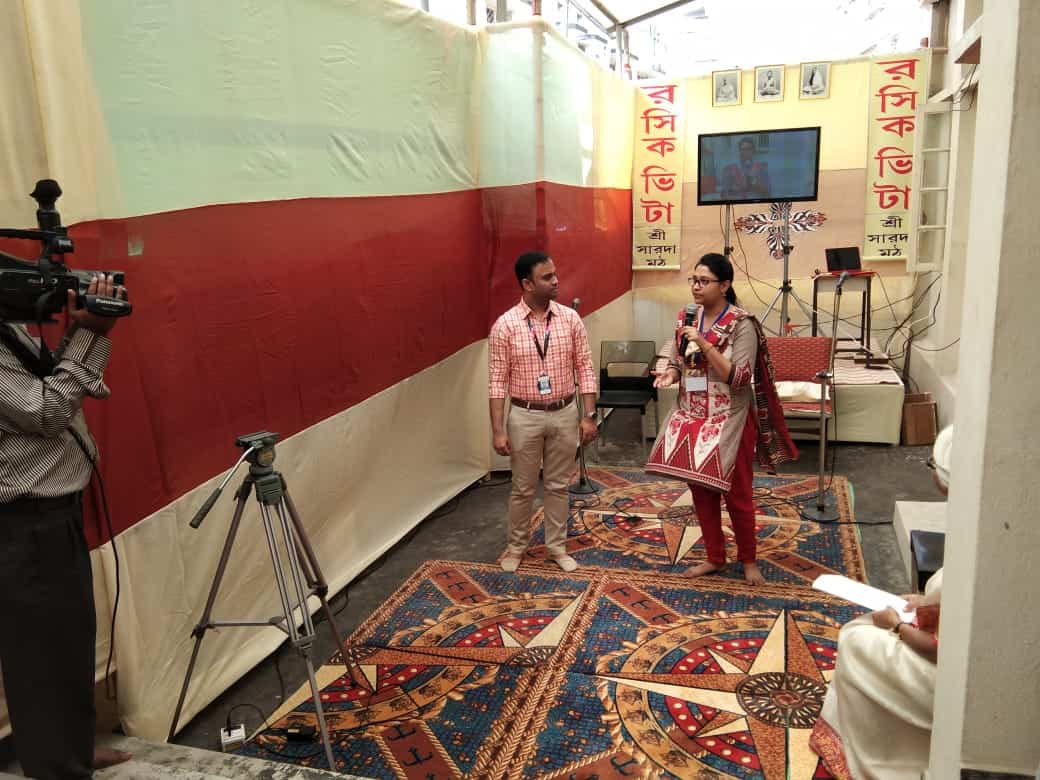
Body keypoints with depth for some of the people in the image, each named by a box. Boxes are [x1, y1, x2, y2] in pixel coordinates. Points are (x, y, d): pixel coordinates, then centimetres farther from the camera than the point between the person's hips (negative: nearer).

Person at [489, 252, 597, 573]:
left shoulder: (570, 318, -3)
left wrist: (589, 416, -4)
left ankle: (557, 545, 30)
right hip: (525, 416, -2)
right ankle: (516, 545, 31)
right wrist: (498, 429, -11)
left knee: (558, 486, 14)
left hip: (564, 414, 2)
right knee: (523, 488, 11)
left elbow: (585, 368, 1)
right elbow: (497, 380, -8)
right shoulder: (505, 325, -10)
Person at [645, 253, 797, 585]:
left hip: (729, 421, -5)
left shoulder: (742, 325, -15)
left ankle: (749, 559, 28)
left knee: (736, 494, 7)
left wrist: (705, 345, -27)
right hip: (692, 418, 6)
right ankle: (715, 557, 30)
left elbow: (739, 378, -21)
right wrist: (670, 373, -12)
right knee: (701, 491, 13)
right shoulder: (688, 318, 3)